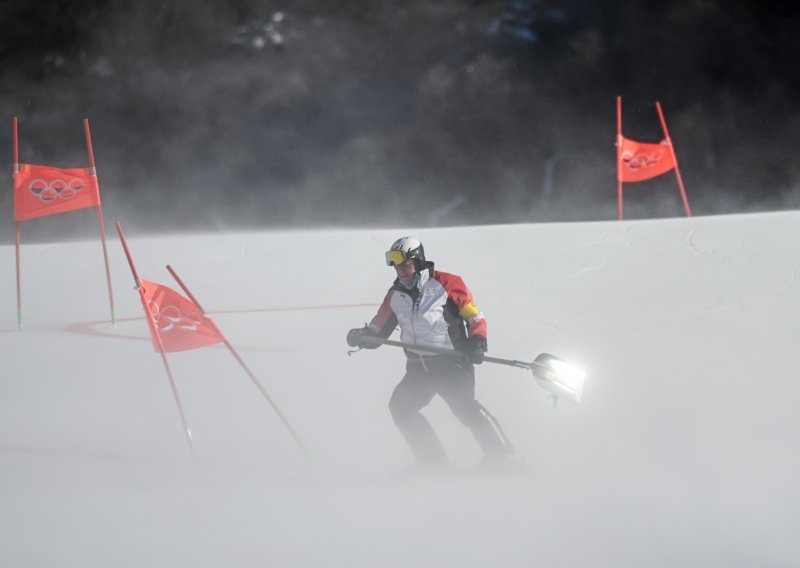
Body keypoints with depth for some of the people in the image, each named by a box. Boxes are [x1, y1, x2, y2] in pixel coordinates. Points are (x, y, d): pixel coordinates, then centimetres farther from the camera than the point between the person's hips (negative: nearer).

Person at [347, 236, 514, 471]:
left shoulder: (446, 284, -7)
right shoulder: (395, 295, 9)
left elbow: (475, 317, -4)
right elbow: (379, 330, 15)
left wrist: (477, 343, -22)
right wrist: (362, 336, -6)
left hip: (451, 363, -7)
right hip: (419, 369, 7)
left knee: (464, 406, -25)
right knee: (400, 407, -2)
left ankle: (500, 454, -18)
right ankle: (432, 460, 5)